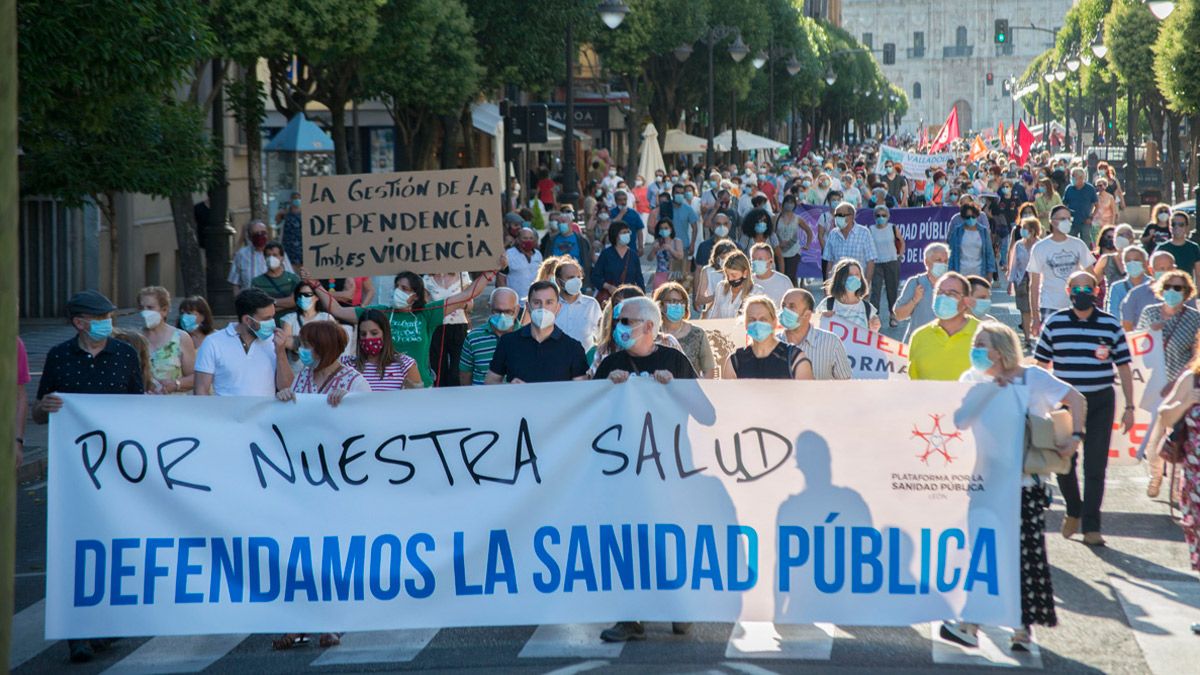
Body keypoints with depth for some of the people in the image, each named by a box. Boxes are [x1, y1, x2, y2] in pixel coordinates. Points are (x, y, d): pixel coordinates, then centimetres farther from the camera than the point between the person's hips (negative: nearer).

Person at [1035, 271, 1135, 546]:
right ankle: (1073, 511, 30)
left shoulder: (1110, 325, 1)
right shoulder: (1054, 323, 1)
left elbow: (1123, 367, 5)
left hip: (1100, 402, -1)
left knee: (1095, 466, -2)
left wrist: (1129, 407, 1)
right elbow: (1041, 365, 6)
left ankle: (1091, 526, 4)